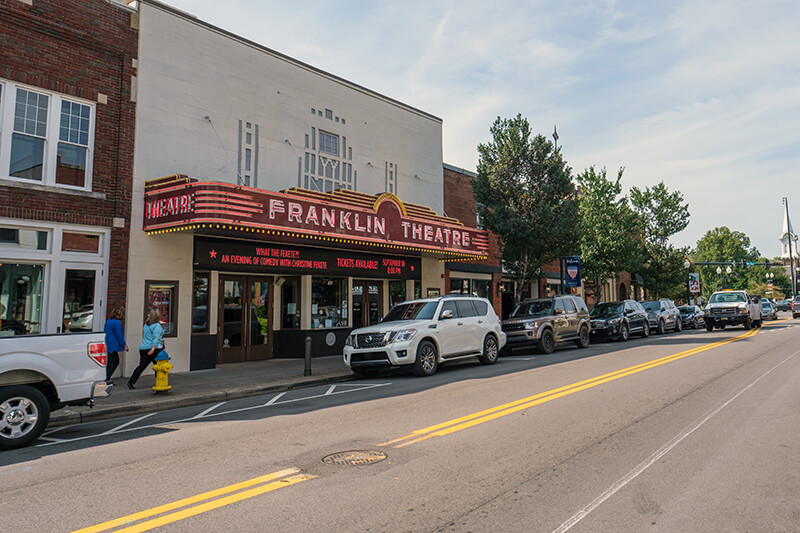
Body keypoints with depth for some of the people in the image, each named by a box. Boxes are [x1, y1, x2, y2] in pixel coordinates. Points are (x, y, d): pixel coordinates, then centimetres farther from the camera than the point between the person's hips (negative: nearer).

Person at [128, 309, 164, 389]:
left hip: (143, 348, 7)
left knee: (141, 366, 4)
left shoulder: (146, 325, 16)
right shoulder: (157, 326, -10)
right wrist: (153, 348, -27)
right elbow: (156, 338, -19)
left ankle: (131, 381, -6)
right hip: (155, 349, -7)